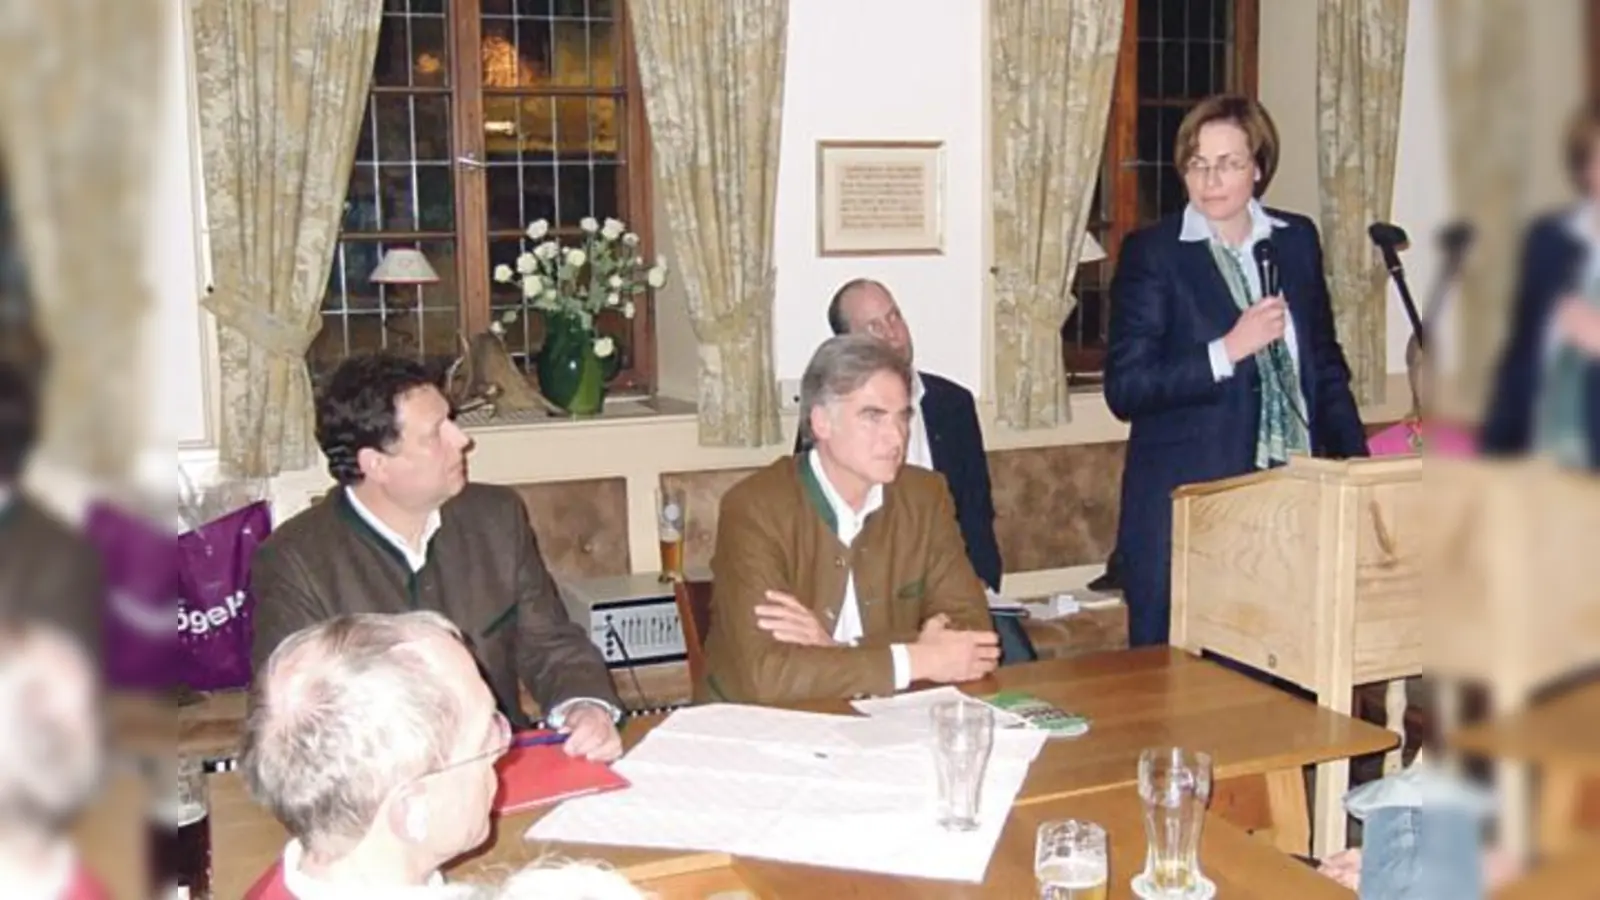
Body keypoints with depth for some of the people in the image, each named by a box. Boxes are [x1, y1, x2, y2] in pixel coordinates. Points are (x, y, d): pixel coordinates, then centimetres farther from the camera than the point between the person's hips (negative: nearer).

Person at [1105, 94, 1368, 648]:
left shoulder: (1297, 239, 11)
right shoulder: (1151, 253, -3)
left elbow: (1325, 363, 19)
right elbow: (1124, 390, -9)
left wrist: (1357, 470, 12)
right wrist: (1227, 351, -16)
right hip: (1185, 501, -3)